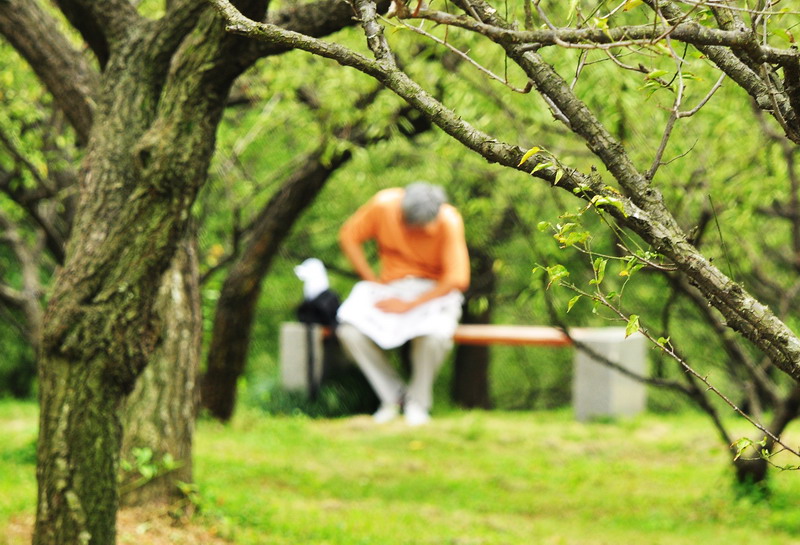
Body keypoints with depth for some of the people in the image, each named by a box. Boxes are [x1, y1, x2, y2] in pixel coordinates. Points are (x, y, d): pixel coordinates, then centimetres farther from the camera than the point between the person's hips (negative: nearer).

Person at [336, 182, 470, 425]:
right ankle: (392, 395, -5)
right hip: (390, 286, 3)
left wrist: (409, 305, -23)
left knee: (435, 335, -37)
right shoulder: (384, 205, -14)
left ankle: (418, 402, -9)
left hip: (434, 291, -3)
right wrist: (373, 281, -7)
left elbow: (457, 280, -22)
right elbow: (348, 236, 0)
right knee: (350, 332, -26)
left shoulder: (449, 222, -21)